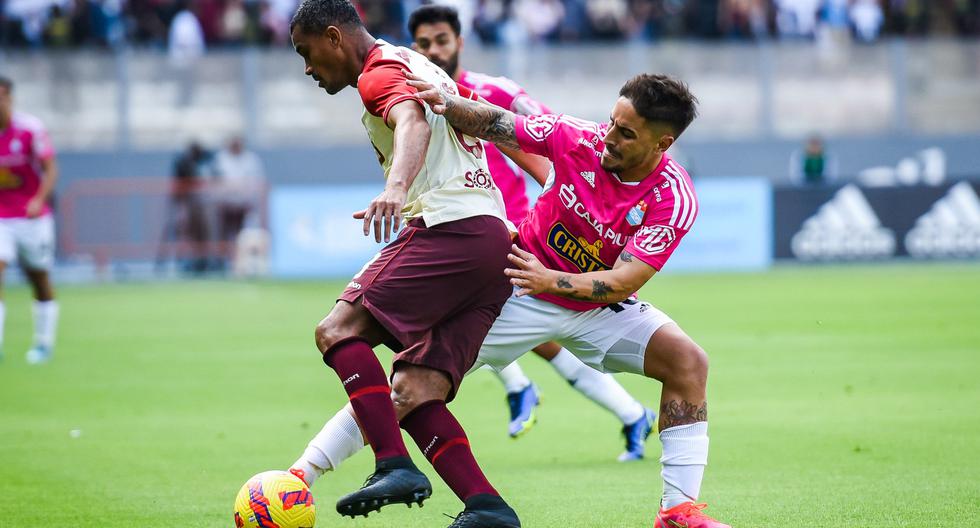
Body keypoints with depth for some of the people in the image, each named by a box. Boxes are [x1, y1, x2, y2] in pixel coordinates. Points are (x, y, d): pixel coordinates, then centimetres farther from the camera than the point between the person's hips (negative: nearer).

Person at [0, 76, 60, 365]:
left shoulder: (30, 129, -11)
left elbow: (50, 169, -11)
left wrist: (39, 200, -26)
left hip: (32, 218, -2)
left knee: (40, 281, 10)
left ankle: (44, 343, 25)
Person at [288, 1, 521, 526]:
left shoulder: (380, 73, -1)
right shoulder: (419, 67, 29)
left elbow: (412, 124, -23)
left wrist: (395, 189, -42)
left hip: (450, 227, -9)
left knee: (339, 330, -14)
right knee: (412, 395, 1)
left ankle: (396, 467, -26)